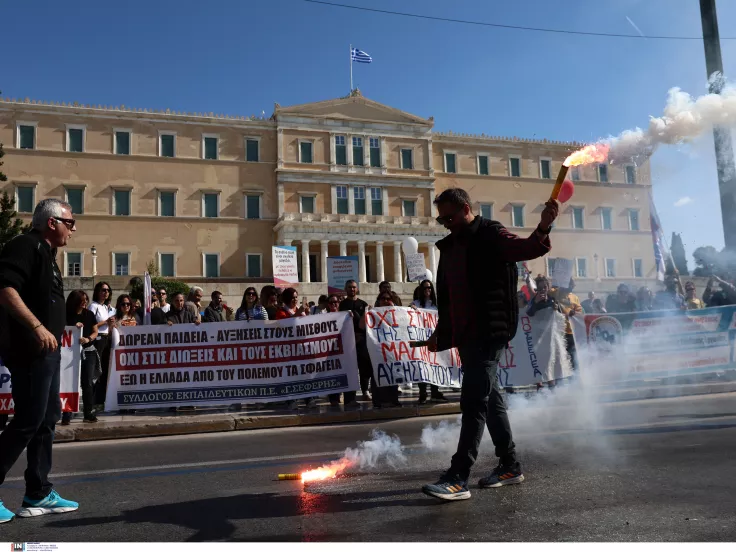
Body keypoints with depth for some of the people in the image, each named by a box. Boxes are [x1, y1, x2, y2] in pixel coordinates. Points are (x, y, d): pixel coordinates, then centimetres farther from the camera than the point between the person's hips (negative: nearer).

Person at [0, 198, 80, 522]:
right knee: (28, 421, -7)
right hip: (30, 350, -11)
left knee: (47, 419, 12)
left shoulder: (44, 253, 19)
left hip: (45, 350, 11)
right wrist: (36, 327, -29)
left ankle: (38, 495, 18)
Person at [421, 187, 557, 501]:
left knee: (474, 401, -12)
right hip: (465, 334, 8)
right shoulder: (449, 246, 19)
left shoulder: (490, 234, -3)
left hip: (489, 331, -8)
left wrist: (543, 228, -37)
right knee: (489, 398, 13)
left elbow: (526, 249, -19)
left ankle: (458, 478, -11)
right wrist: (440, 331, 22)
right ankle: (509, 466, 24)